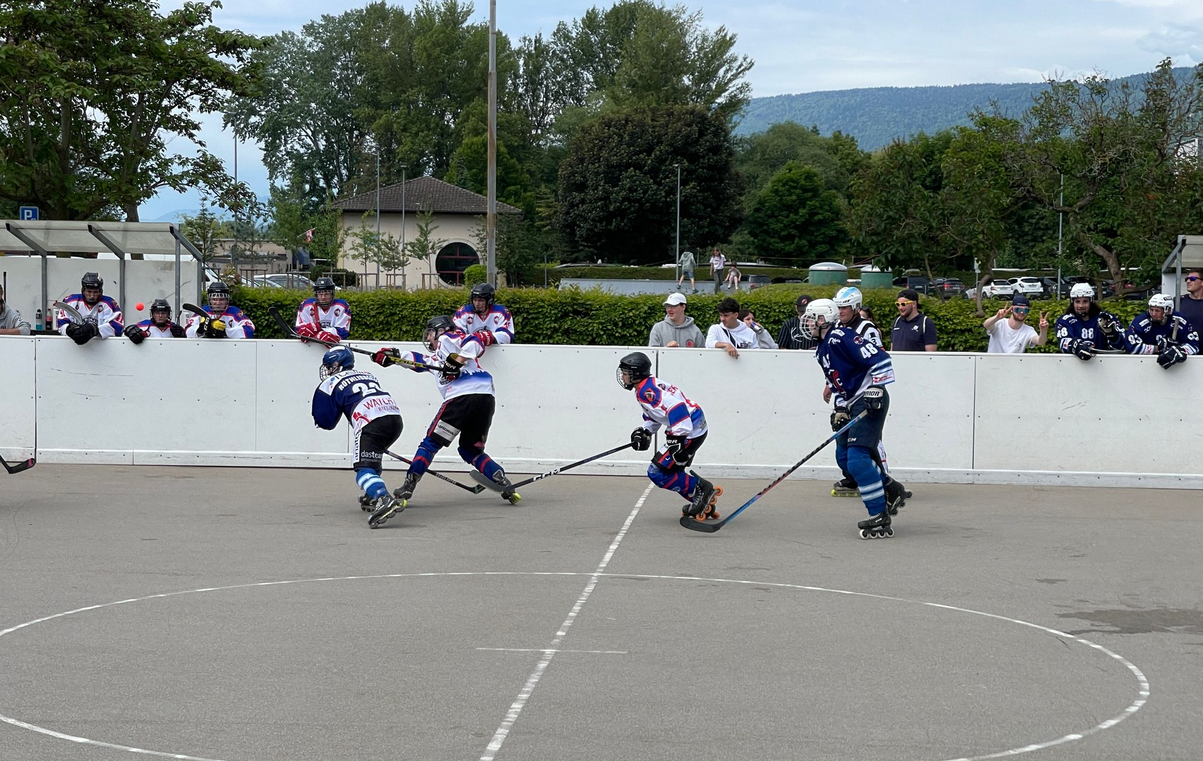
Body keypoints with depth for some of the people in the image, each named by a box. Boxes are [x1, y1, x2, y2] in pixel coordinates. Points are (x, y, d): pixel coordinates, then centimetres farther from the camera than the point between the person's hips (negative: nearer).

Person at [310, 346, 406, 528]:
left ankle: (385, 499, -40)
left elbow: (326, 422, 16)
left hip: (371, 423, -7)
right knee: (373, 459, 32)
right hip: (395, 416, 7)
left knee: (364, 469, -14)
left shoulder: (330, 383, 16)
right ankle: (372, 496, 30)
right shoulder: (368, 375, 33)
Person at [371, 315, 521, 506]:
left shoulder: (447, 338, 11)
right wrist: (393, 357, 30)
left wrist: (456, 362, -12)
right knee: (471, 451, 18)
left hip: (463, 396, -8)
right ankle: (506, 486, 1)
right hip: (486, 399, 8)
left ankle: (407, 489, 1)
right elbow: (417, 361, 39)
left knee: (431, 443, 1)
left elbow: (476, 342, -4)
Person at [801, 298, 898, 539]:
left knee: (857, 459, -17)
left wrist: (875, 393, -24)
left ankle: (881, 518, -14)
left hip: (870, 401, -11)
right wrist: (841, 410, 17)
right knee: (844, 457, 13)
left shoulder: (841, 337, -15)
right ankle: (889, 494, 24)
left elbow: (879, 359, -21)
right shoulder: (821, 350, 17)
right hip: (854, 404, 11)